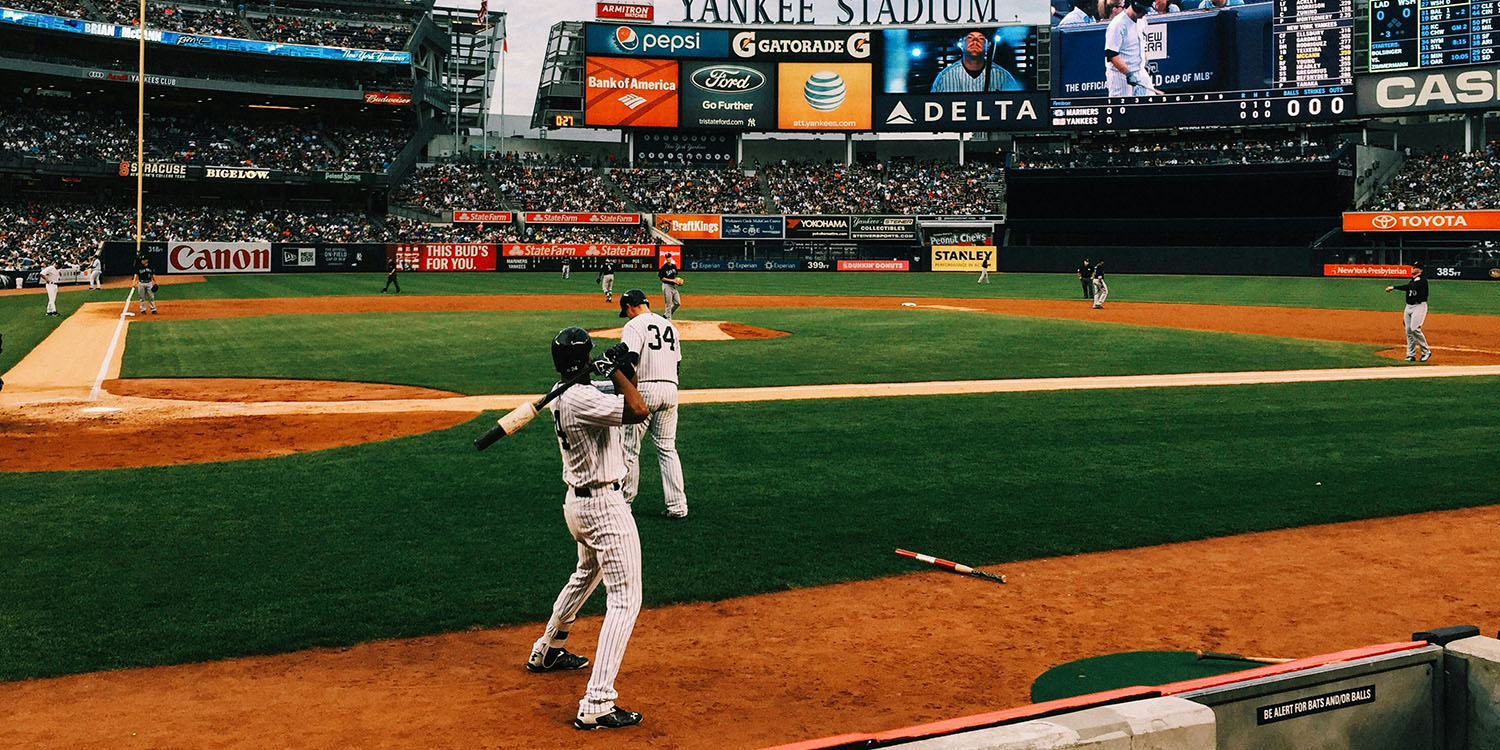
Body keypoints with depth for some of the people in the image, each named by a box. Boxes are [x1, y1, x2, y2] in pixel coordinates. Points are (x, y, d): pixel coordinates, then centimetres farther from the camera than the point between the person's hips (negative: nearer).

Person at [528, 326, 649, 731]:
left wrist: (624, 371, -1)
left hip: (576, 500, 10)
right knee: (625, 599, -9)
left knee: (586, 575, 33)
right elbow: (638, 411, -30)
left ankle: (548, 651, 50)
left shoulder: (562, 394, 8)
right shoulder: (582, 398, -22)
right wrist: (617, 369, -19)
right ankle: (596, 705, -15)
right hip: (604, 506, -10)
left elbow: (627, 401, 17)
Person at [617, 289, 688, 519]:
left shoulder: (634, 326, -6)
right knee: (667, 448, 10)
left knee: (629, 448, 5)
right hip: (670, 389, 7)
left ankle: (624, 501, 12)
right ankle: (677, 505, 5)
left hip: (644, 389, -6)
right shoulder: (669, 325, 16)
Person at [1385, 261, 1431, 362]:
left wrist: (1394, 287, -27)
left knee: (1415, 329, -19)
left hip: (1419, 306, -9)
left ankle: (1426, 351, -6)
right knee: (1408, 331, 5)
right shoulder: (1412, 281, 17)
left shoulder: (1422, 280, -11)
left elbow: (1409, 287, -27)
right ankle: (1411, 355, 9)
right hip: (1409, 307, 9)